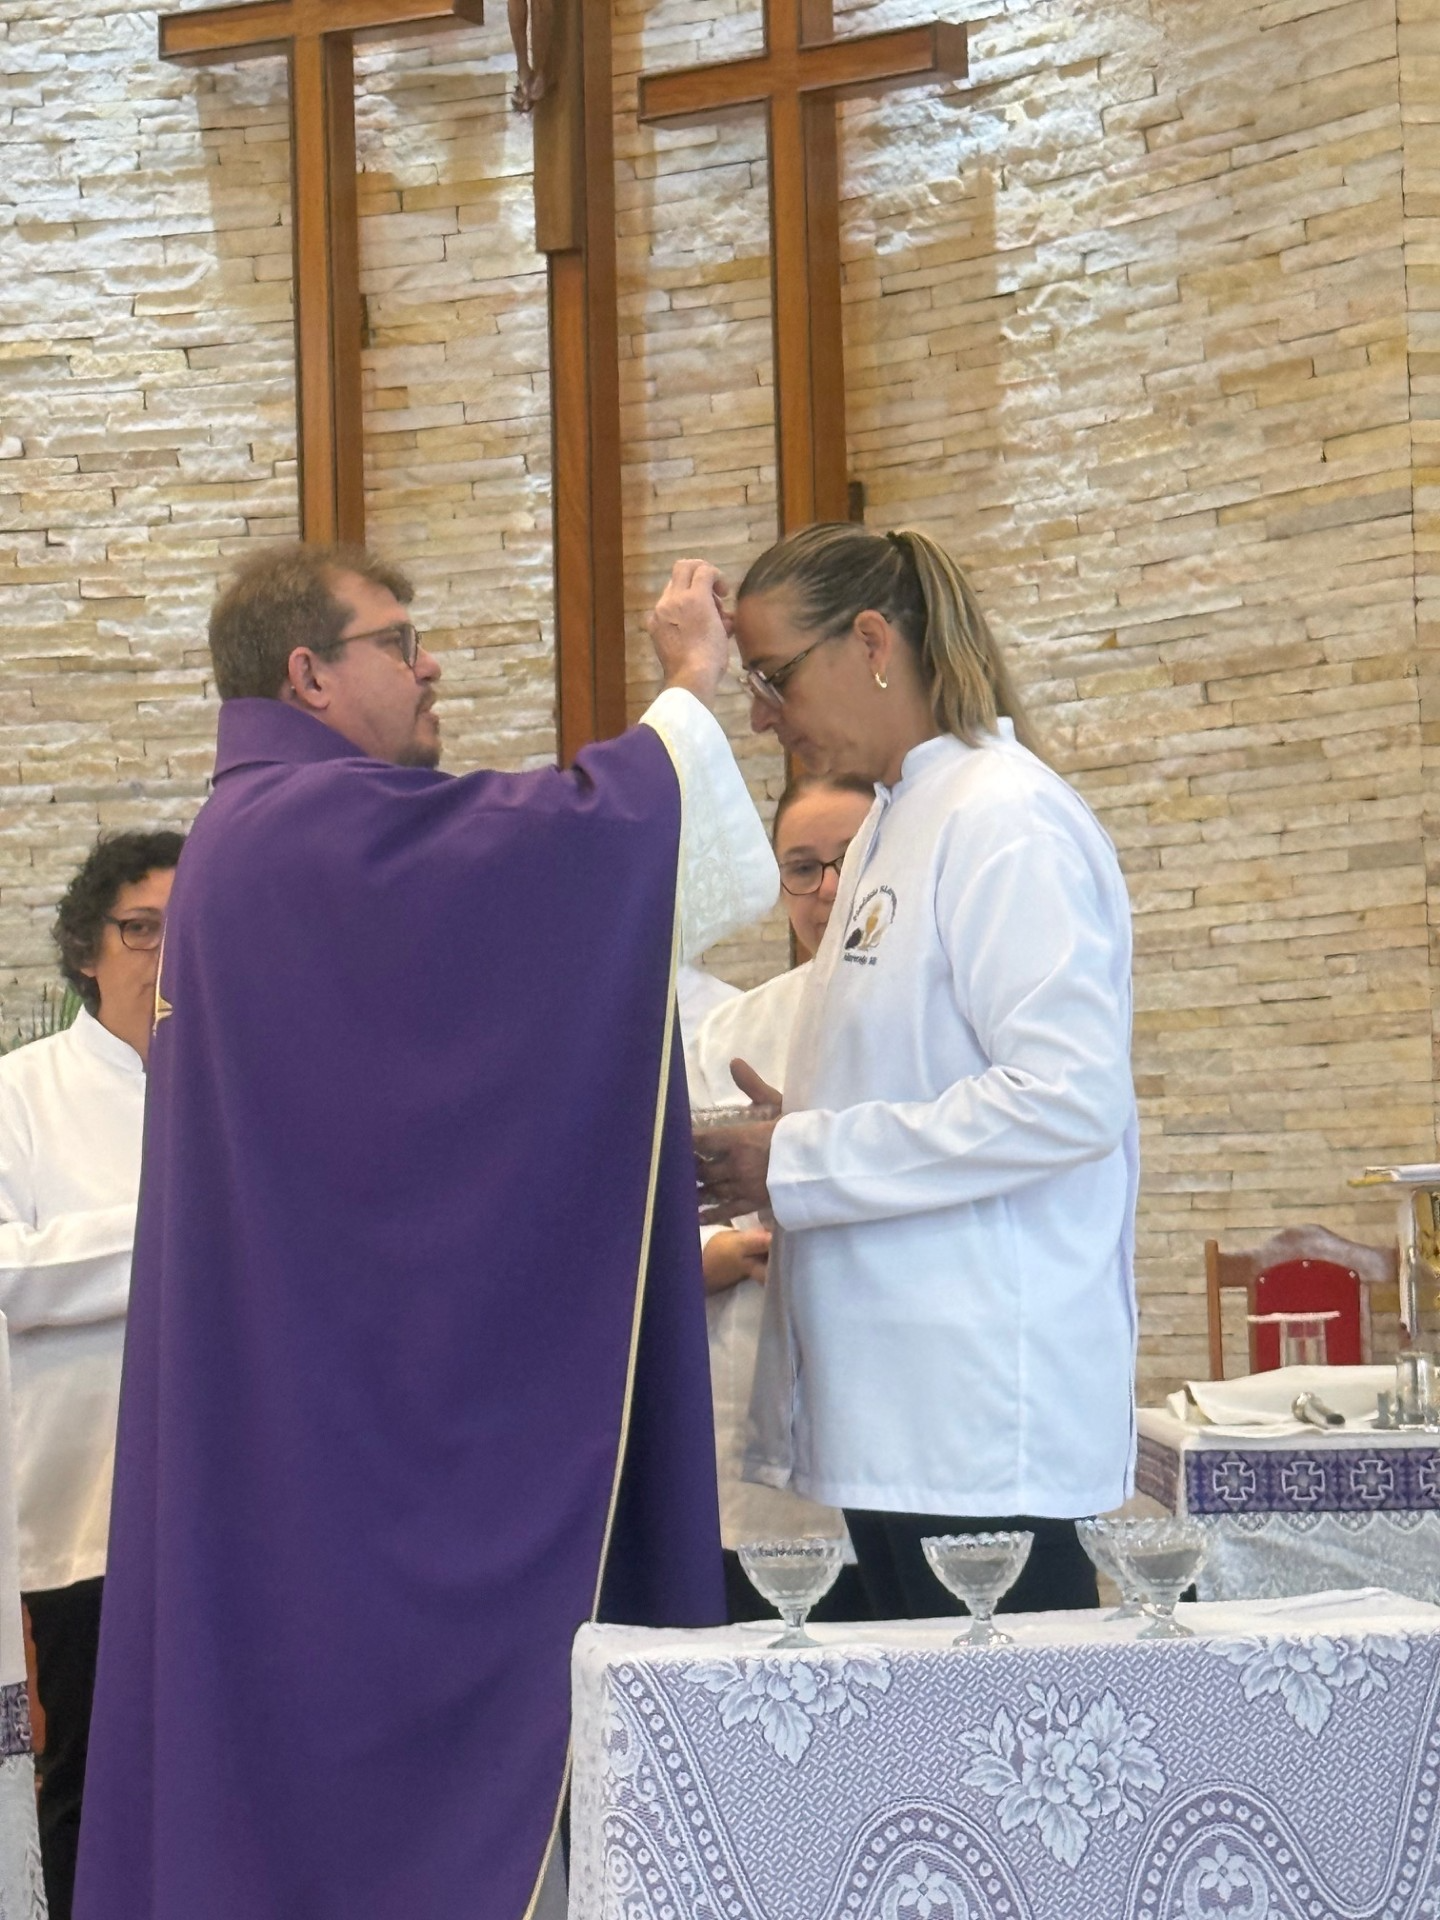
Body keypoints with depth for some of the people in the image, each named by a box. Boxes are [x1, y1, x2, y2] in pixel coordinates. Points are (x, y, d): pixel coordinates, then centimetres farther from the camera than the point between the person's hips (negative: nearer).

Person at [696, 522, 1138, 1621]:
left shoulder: (1007, 821, -12)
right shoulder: (894, 828, 18)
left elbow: (1069, 1096, -21)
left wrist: (802, 1166, -16)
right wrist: (789, 1139, 6)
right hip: (897, 1403, 9)